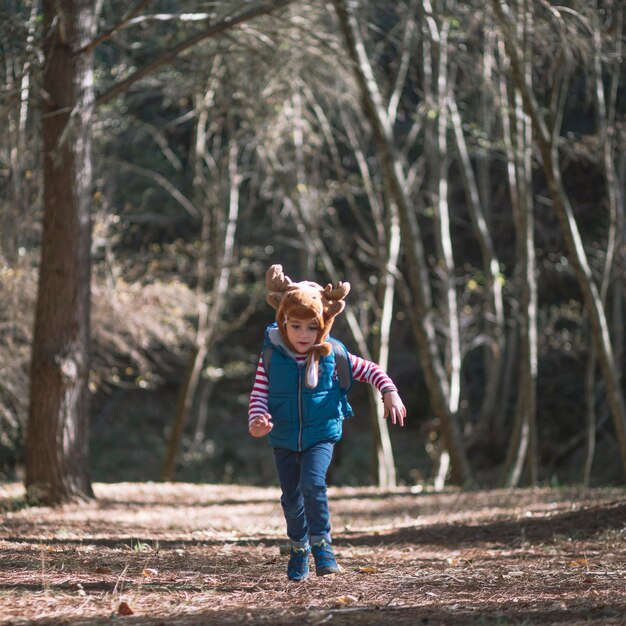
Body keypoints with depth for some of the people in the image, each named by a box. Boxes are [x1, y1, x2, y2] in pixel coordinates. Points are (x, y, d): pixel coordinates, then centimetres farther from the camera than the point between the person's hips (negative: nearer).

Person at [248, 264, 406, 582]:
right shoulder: (271, 356, -10)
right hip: (284, 439, 2)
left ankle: (322, 545, -9)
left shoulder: (333, 355, -9)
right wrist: (256, 422, -29)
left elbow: (371, 370, 2)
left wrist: (390, 392, -13)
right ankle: (299, 548, 33)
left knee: (313, 484, -24)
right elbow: (258, 394, -10)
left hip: (321, 436, -2)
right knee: (291, 496, 10)